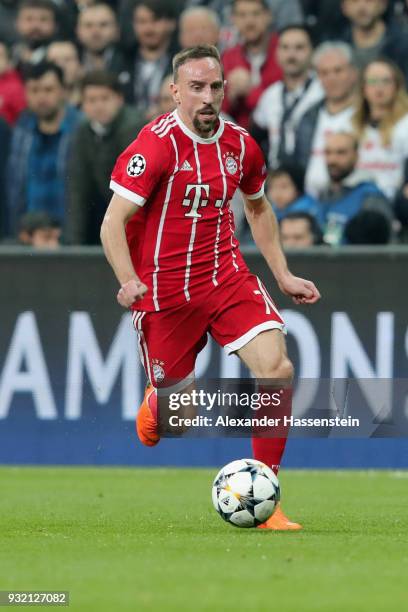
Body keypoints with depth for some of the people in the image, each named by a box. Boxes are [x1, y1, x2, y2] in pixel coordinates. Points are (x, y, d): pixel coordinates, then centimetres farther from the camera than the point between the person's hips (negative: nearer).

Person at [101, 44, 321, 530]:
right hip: (165, 287, -4)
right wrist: (129, 281, -33)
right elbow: (113, 223, -18)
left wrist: (283, 275, 17)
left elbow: (258, 208, 22)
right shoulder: (155, 145, -15)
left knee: (277, 367, -19)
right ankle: (156, 401, 47)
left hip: (228, 278, 4)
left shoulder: (240, 145, 2)